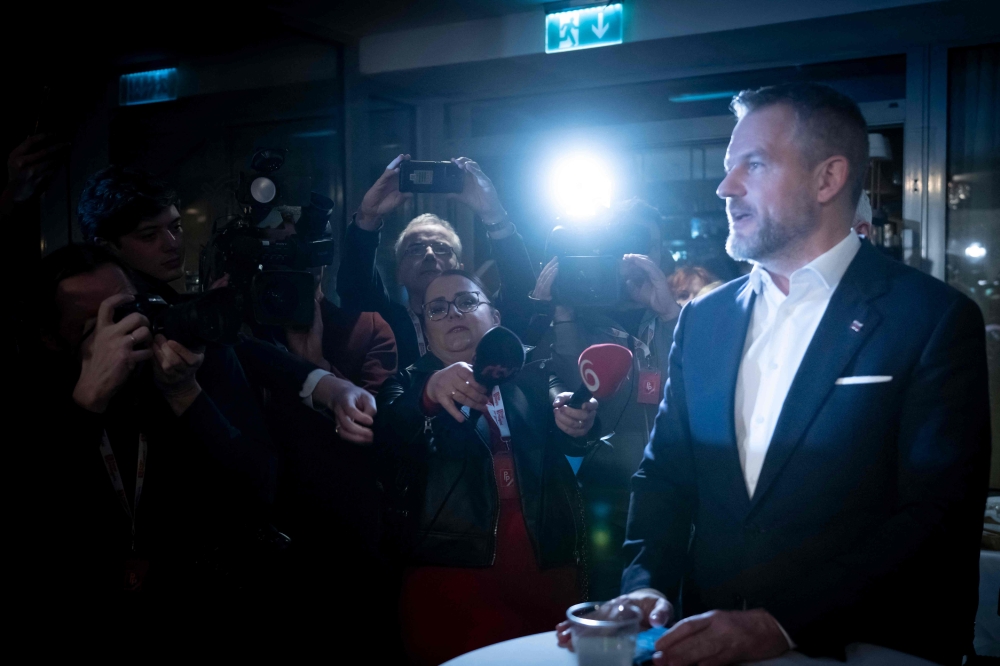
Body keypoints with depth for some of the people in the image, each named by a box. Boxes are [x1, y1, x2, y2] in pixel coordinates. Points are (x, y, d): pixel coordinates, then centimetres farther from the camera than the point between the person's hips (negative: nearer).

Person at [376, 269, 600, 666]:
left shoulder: (534, 375, 14)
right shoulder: (411, 385, 12)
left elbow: (563, 445, -3)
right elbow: (387, 435, -9)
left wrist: (576, 424, -26)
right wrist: (430, 393, -29)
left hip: (549, 570, 1)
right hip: (451, 574, -1)